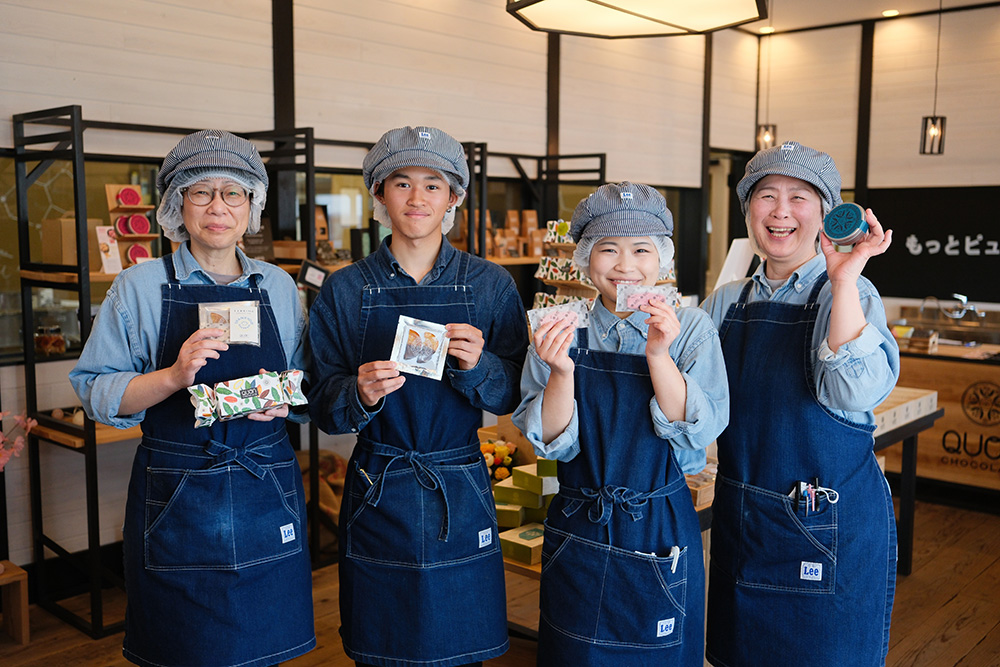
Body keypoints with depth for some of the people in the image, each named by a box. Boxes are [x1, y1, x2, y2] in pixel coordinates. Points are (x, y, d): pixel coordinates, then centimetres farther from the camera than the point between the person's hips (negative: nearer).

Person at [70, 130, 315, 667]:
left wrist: (282, 399, -8)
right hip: (176, 504, -2)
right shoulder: (139, 287, 1)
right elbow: (96, 393, -3)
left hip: (268, 497, 2)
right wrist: (174, 376, -19)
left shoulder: (278, 287, 9)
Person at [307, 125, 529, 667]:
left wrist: (477, 365, -20)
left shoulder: (490, 285, 0)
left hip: (461, 498, 0)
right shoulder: (344, 291, 0)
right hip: (377, 497, 0)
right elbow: (323, 408, 0)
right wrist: (360, 394, -21)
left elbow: (510, 398, 0)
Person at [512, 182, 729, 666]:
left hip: (660, 537, -1)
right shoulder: (560, 331, -2)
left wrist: (658, 354, -26)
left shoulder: (692, 329, -5)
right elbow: (550, 442, -8)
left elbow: (698, 433, -15)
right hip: (577, 535, 1)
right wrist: (561, 370, -24)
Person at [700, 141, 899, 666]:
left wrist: (844, 279, -30)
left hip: (832, 529, -4)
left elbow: (855, 392, -26)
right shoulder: (726, 303, 5)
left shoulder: (848, 296, -8)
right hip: (738, 520, 4)